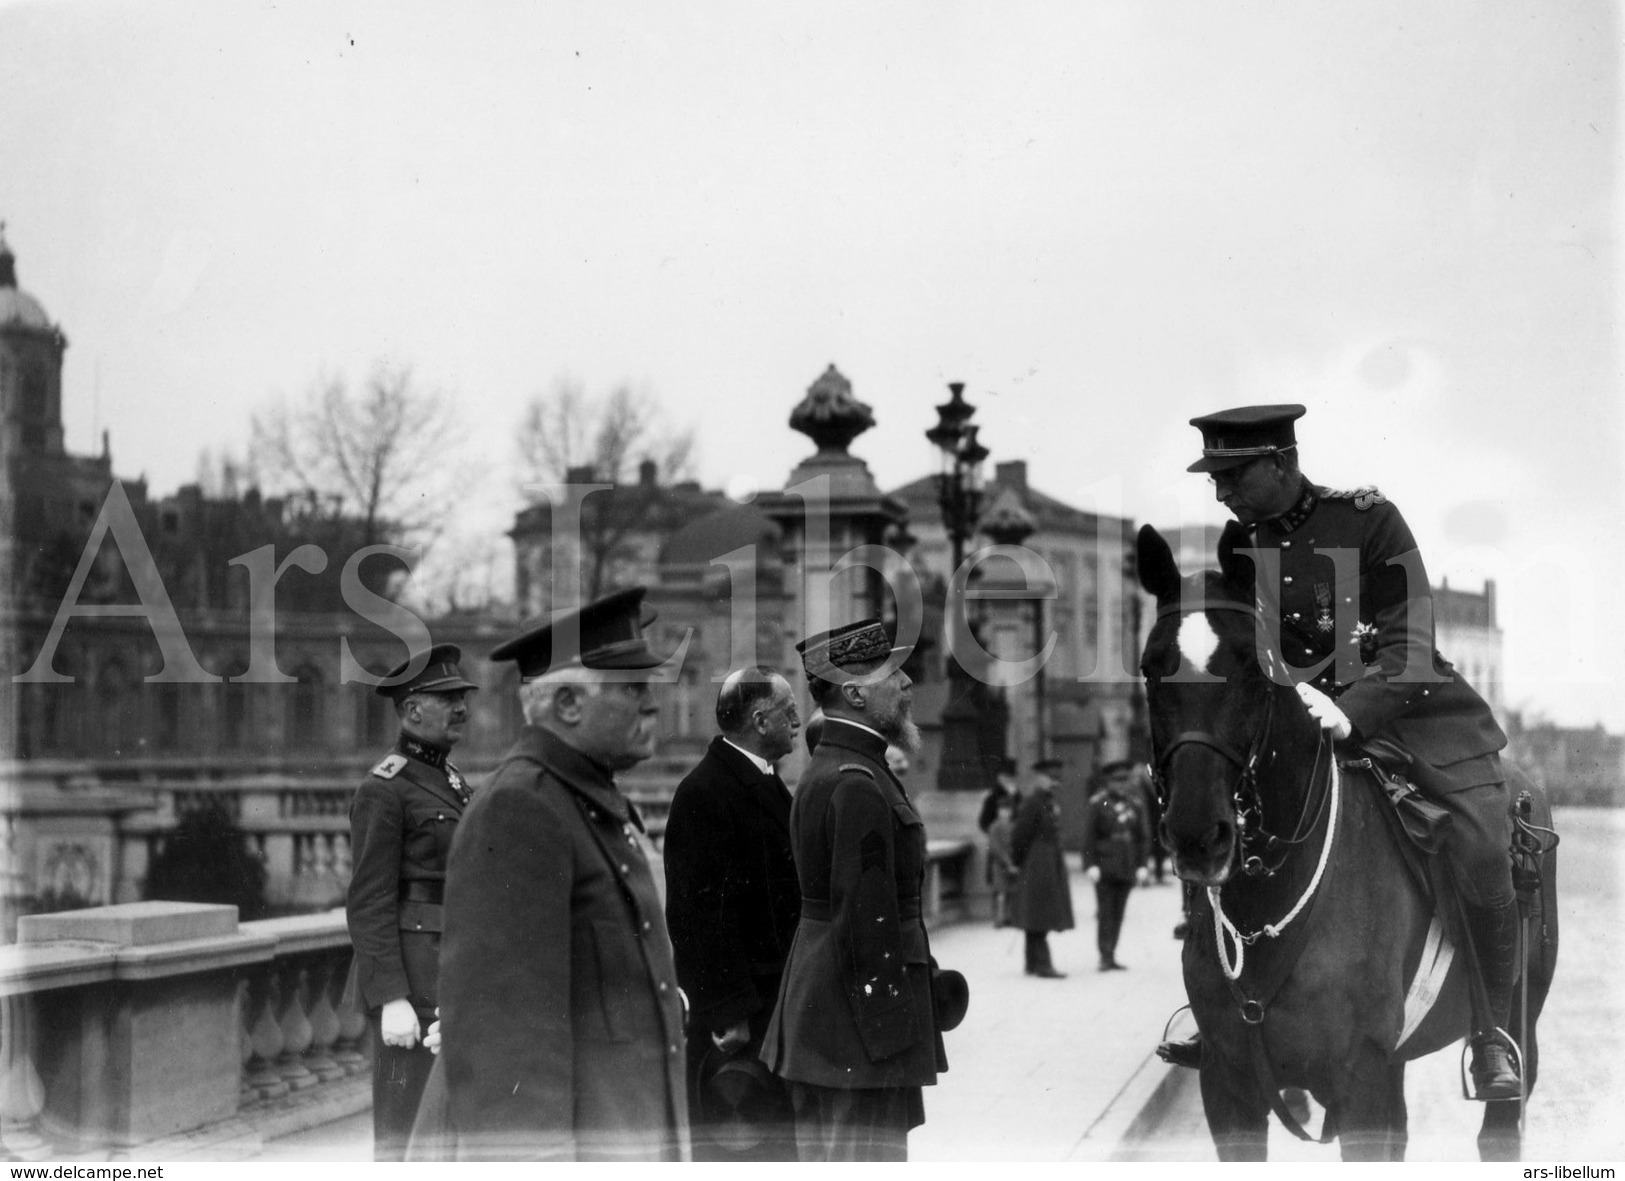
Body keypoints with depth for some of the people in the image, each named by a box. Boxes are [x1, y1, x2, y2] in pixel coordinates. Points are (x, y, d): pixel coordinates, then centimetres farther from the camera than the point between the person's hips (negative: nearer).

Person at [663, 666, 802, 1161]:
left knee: (779, 1139, 15)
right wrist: (728, 1013, -21)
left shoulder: (768, 785, 15)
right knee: (731, 1142, -4)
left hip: (777, 1001, 10)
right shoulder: (703, 793, -15)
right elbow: (701, 914, -19)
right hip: (736, 1012, -9)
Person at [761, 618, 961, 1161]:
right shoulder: (858, 786, -18)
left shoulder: (823, 772, 15)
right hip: (858, 1024, -11)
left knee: (826, 1165, 15)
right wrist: (886, 1033, -20)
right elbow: (866, 916, -21)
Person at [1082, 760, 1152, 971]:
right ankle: (1105, 956, -6)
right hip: (1105, 866, -4)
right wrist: (1090, 864, -10)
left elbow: (1143, 836, 11)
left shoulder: (1136, 805, 8)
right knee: (1105, 912, -7)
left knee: (1118, 913, 6)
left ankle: (1111, 955, 12)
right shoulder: (1098, 803, -3)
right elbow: (1089, 835, -4)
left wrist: (1142, 865, 4)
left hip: (1127, 869, 4)